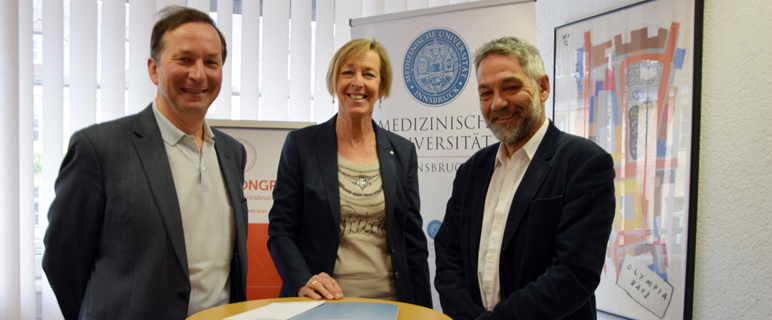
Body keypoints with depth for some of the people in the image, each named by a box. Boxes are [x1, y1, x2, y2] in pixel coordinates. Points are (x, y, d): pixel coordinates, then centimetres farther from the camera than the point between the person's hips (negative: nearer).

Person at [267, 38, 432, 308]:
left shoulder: (402, 152, 4)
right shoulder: (300, 144, -3)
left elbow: (413, 241, 5)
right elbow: (280, 230, -3)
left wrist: (423, 312, 1)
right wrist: (303, 281, -19)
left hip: (389, 302, 3)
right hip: (321, 305, -2)